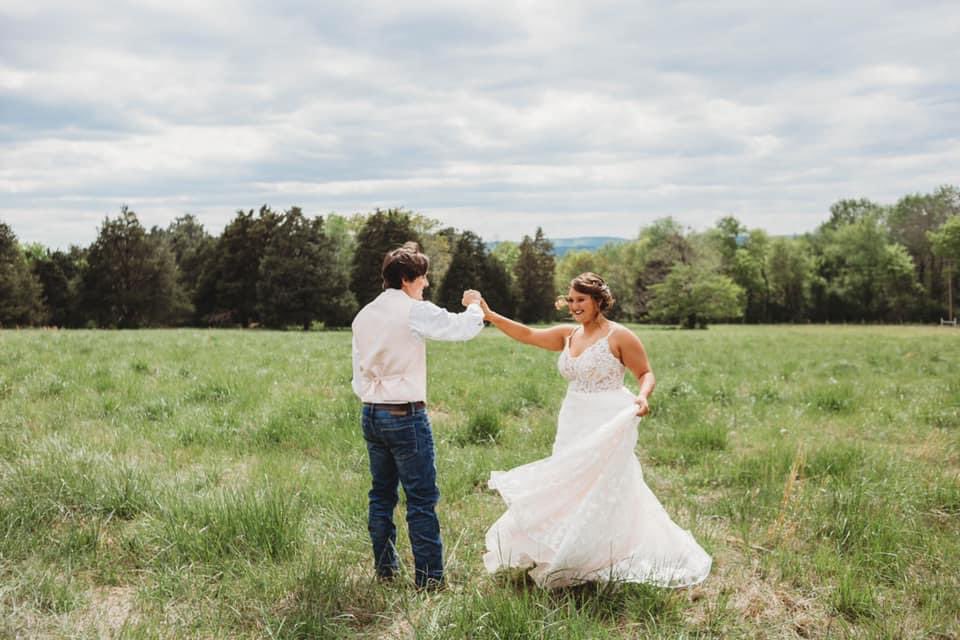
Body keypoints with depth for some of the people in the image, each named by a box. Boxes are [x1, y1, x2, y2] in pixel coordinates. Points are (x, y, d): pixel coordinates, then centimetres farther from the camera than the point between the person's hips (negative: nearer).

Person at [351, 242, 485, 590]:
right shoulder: (415, 311, -12)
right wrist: (474, 305, 12)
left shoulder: (364, 316, 10)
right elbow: (462, 327, -8)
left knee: (381, 494, 15)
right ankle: (429, 577, 0)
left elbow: (359, 372, 14)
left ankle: (385, 568, 22)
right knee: (422, 499, -2)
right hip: (406, 416, -8)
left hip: (370, 414, 8)